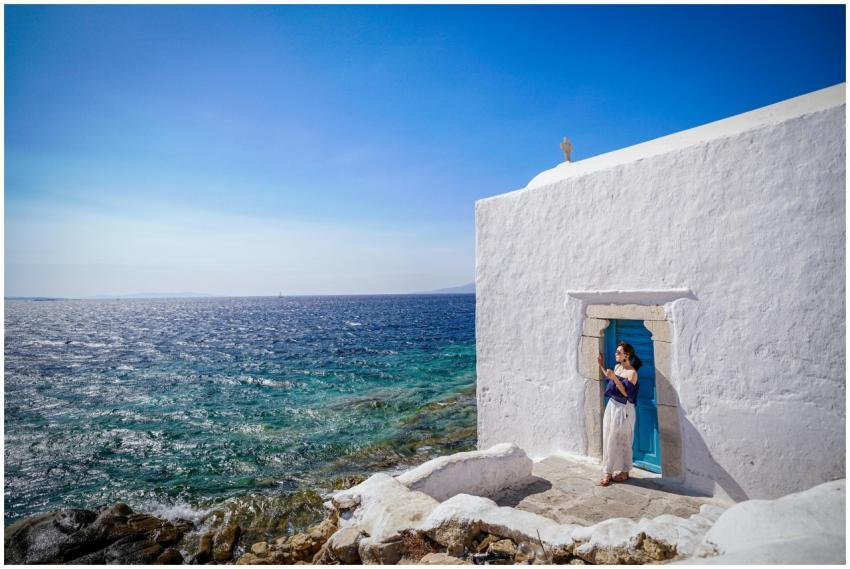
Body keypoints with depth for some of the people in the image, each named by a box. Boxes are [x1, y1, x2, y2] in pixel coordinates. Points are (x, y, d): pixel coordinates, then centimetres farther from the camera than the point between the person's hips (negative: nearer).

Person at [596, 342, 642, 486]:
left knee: (622, 441, 4)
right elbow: (610, 378, 24)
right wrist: (601, 365, 19)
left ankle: (625, 472, 20)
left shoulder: (632, 373, -16)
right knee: (609, 439, 7)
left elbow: (626, 393, -21)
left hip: (623, 409, -7)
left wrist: (615, 378, -29)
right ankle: (607, 473, 14)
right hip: (612, 405, 7)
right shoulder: (617, 367, 7)